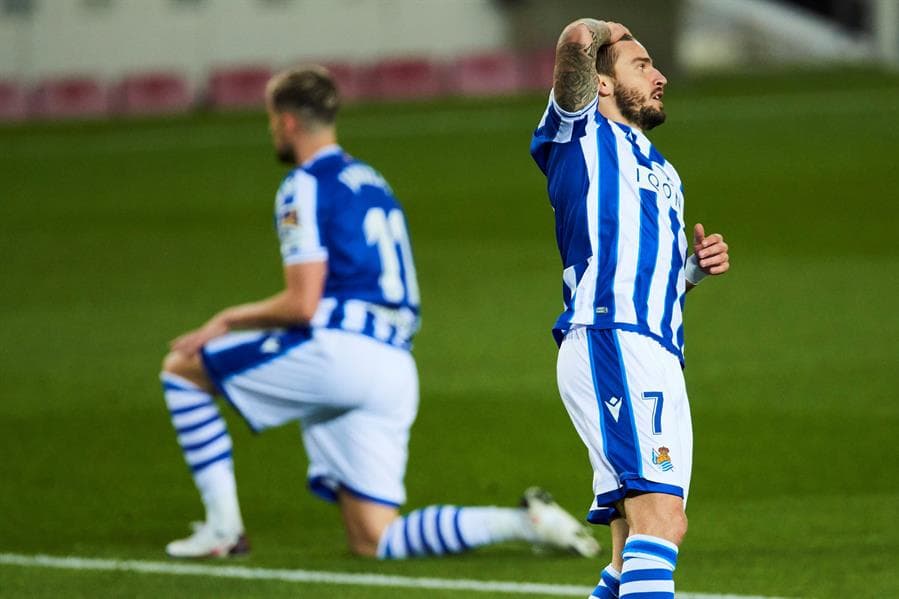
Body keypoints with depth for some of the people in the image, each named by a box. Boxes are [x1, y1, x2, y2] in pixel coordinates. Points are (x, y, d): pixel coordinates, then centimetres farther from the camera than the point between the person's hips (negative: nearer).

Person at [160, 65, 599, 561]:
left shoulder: (305, 187, -3)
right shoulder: (370, 181, 24)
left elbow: (303, 305, -11)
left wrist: (228, 320, 4)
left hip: (336, 352, -8)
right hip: (395, 368, 8)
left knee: (181, 367, 9)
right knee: (373, 542, 6)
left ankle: (223, 526, 4)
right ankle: (524, 523, -10)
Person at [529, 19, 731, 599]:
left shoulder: (664, 172, 30)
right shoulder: (580, 134, 7)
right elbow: (578, 40, -11)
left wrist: (697, 263, 15)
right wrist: (605, 32, 13)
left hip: (659, 359, 9)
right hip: (610, 341, -9)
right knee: (659, 516, -25)